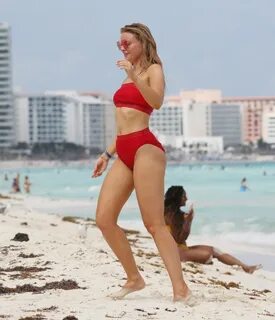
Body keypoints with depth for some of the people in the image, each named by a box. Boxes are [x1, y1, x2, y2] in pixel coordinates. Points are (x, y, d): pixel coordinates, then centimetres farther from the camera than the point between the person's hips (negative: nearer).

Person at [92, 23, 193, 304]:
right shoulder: (128, 78, 23)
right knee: (104, 219, 0)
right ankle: (134, 278, 12)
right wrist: (107, 154, 24)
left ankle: (180, 289, -17)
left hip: (145, 149, -8)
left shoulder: (154, 70, 1)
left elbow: (157, 102, -20)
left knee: (154, 224, -15)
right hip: (124, 154, 8)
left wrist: (135, 76, -30)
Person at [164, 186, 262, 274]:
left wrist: (189, 220, 1)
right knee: (206, 254, -25)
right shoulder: (170, 215, -15)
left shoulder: (178, 213, 13)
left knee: (213, 250, -2)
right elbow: (178, 239, -18)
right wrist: (188, 221, -20)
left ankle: (245, 267, -8)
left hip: (183, 248, 9)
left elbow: (184, 237, 11)